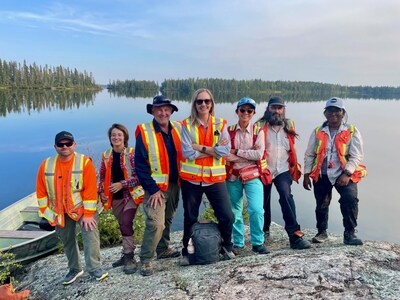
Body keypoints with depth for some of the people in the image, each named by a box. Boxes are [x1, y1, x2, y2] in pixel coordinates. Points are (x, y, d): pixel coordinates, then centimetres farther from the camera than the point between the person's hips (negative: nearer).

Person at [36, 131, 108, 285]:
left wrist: (88, 214, -20)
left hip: (82, 207, -4)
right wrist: (45, 212, 0)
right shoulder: (46, 165, -5)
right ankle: (75, 269, 31)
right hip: (60, 211, 4)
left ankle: (94, 268, -6)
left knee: (90, 233, -18)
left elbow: (90, 190, -19)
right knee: (67, 241, 14)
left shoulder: (85, 162, -17)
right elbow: (41, 191, 3)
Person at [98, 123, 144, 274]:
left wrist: (122, 184, -19)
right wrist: (102, 191, 0)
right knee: (123, 226, 15)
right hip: (115, 197, 5)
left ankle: (129, 258, -4)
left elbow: (139, 176, -14)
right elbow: (102, 176, 14)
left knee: (126, 224, -16)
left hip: (130, 195, -5)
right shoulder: (106, 156, 4)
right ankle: (126, 254, 28)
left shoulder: (132, 154, -12)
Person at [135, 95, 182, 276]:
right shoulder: (144, 132, -12)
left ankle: (163, 249, 37)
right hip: (156, 187, -5)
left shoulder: (178, 129, 2)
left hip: (174, 185, 5)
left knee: (168, 220, 18)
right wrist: (153, 189, -15)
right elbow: (140, 164, -13)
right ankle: (145, 260, 5)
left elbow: (184, 154, 9)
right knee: (156, 223, -12)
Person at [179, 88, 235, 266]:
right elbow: (187, 153, -14)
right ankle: (186, 251, 33)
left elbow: (226, 151, -11)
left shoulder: (220, 124, 2)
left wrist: (200, 147, -15)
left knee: (227, 216, 0)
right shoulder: (187, 125, -3)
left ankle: (227, 246, 29)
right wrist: (214, 150, -12)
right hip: (191, 179, -1)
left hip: (215, 178, 1)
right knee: (190, 218, 12)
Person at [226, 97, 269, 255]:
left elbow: (259, 154, -12)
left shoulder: (258, 131, 2)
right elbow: (225, 155, -10)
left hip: (253, 176, -1)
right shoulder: (229, 131, 2)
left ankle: (258, 242, 8)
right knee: (235, 212, 9)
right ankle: (238, 243, 27)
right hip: (233, 176, 1)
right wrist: (249, 153, -13)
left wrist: (237, 151, -11)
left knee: (257, 210, -13)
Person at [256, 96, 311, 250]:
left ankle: (294, 234, -19)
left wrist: (294, 167, 22)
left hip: (283, 170, 1)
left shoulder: (289, 125, 9)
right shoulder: (260, 126, -3)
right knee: (264, 201, 11)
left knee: (286, 196, -22)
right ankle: (264, 231, 34)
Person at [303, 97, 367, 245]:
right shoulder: (318, 132, 6)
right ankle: (322, 232, 31)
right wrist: (306, 175, 4)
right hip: (321, 175, 3)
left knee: (350, 199, -22)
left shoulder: (352, 132, -1)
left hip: (344, 174, -2)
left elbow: (356, 156, -7)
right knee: (321, 204, 9)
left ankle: (349, 234, -4)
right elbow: (309, 155, 9)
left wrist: (346, 174, -18)